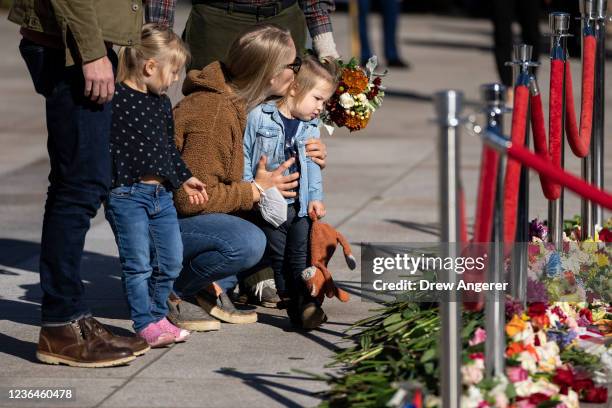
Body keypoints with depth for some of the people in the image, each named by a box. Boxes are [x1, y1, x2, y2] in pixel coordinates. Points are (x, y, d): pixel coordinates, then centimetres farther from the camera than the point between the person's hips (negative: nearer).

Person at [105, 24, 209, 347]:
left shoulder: (162, 103, 14)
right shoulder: (116, 100, -12)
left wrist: (183, 179, 26)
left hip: (161, 194, 8)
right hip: (127, 195, -8)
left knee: (171, 261, 9)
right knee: (138, 263, -5)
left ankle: (157, 314, 23)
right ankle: (146, 323, 1)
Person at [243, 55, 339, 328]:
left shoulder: (311, 128, 9)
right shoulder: (259, 117, -5)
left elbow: (312, 166, 11)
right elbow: (244, 154, -2)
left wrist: (316, 197, 0)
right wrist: (249, 185, -11)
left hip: (300, 205, 3)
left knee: (301, 255, -5)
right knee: (278, 257, 2)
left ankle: (307, 303, -8)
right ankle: (291, 302, 9)